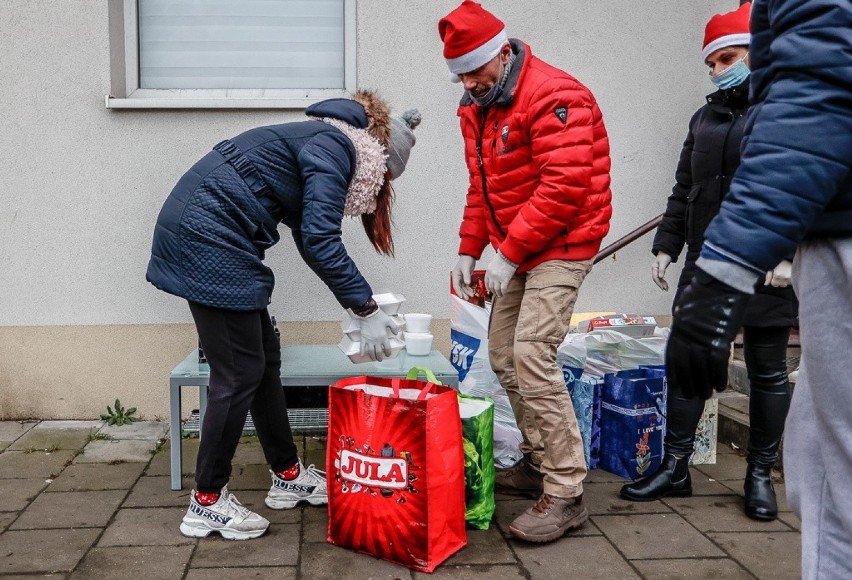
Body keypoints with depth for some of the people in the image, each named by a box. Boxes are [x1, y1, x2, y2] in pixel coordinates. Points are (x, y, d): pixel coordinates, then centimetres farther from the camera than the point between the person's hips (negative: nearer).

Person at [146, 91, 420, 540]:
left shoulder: (319, 143, 20)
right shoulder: (336, 146, -9)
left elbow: (311, 238, 21)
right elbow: (320, 240, -18)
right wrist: (366, 310, -14)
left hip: (197, 236, 10)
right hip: (208, 241, -10)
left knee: (265, 359, 13)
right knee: (240, 373, -3)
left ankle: (287, 477, 24)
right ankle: (207, 503, 8)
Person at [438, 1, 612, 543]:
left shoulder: (553, 96, -18)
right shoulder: (478, 107, 11)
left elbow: (564, 188, -24)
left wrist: (509, 254, -21)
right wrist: (469, 250, 9)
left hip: (560, 246, -9)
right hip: (517, 250, 9)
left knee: (532, 357, -17)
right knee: (503, 354, 10)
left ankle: (566, 495, -9)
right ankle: (539, 463, 24)